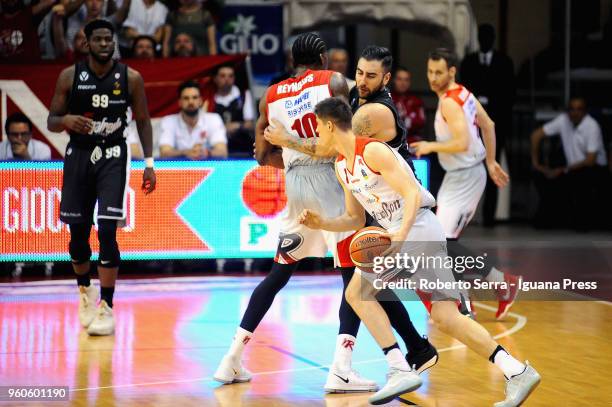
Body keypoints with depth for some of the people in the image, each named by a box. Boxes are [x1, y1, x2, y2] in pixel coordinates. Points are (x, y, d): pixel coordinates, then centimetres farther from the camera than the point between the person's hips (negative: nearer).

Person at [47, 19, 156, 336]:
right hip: (78, 155, 2)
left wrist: (149, 162, -1)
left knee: (107, 232, -13)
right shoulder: (70, 76, -3)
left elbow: (143, 120, 6)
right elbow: (51, 122, 2)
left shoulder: (130, 78, -4)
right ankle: (85, 291, 35)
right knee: (78, 232, 8)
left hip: (113, 157, -2)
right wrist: (67, 121, -21)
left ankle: (106, 307, -10)